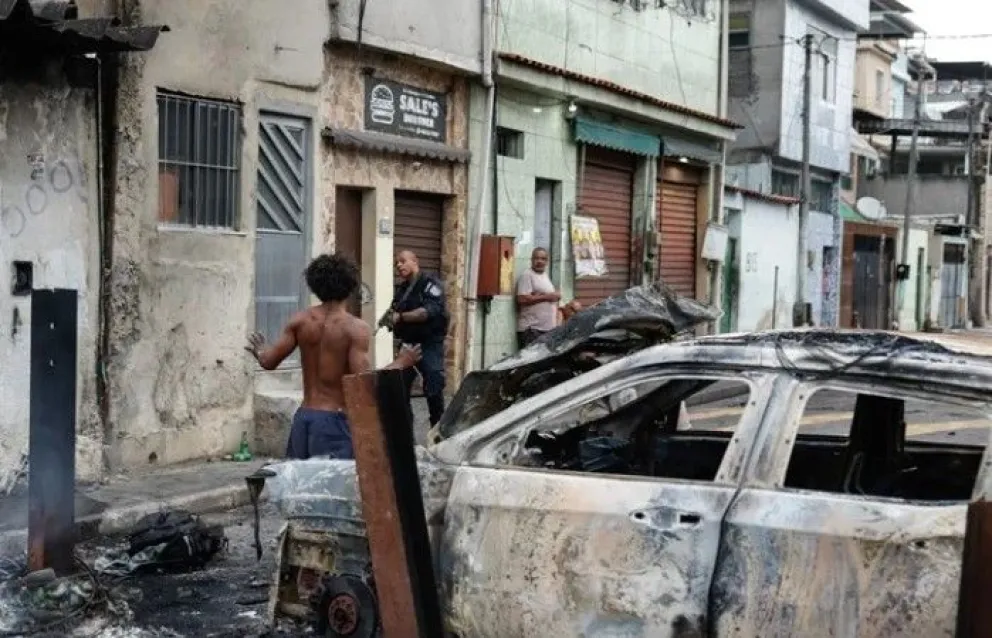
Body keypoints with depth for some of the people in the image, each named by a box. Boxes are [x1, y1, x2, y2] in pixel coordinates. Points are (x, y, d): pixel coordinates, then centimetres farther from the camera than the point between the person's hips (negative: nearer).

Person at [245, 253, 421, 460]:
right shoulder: (356, 328, -12)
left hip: (304, 416, 6)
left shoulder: (301, 321, 2)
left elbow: (269, 361, 4)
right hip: (334, 419, -6)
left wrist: (259, 351, 27)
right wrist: (400, 363, -6)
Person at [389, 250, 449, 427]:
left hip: (429, 346, -7)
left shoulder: (430, 283, -7)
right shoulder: (400, 288, 16)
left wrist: (401, 317, -22)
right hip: (407, 346, 7)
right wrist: (390, 320, -5)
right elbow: (396, 313, 19)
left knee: (433, 391, -7)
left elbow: (430, 311, -21)